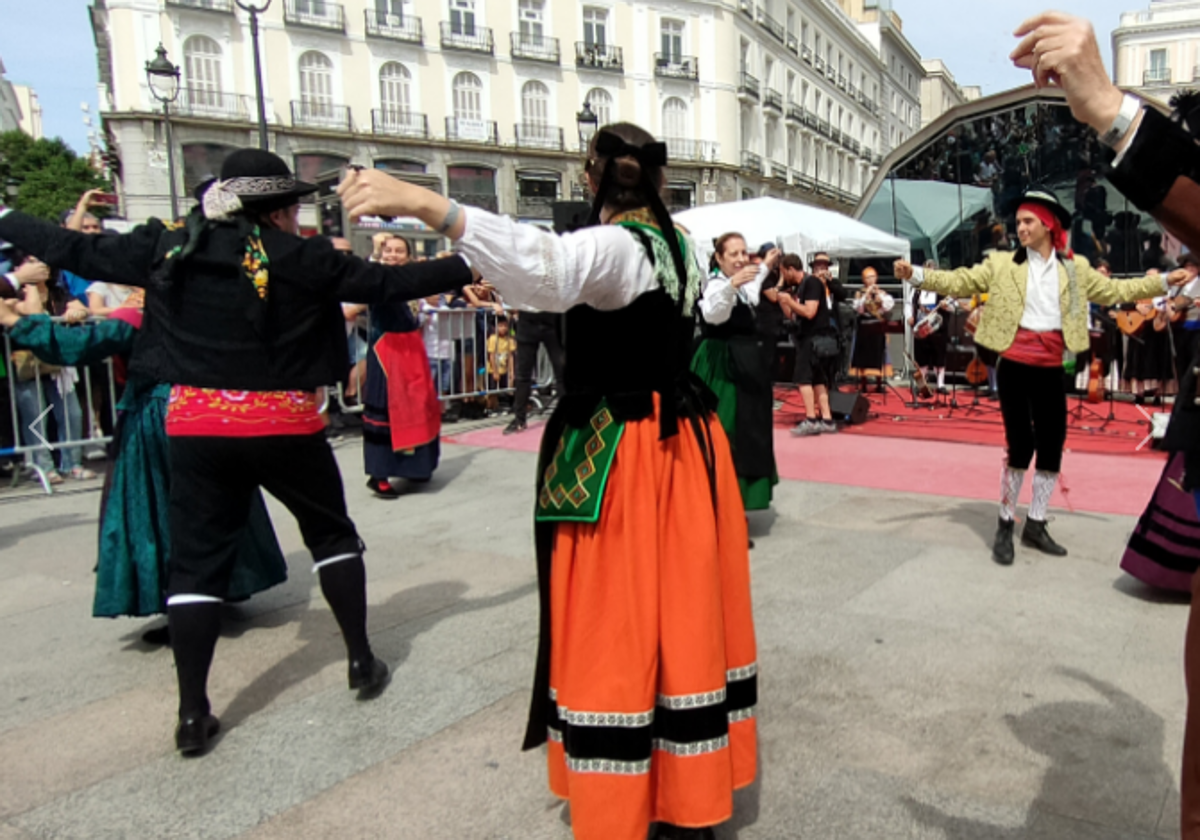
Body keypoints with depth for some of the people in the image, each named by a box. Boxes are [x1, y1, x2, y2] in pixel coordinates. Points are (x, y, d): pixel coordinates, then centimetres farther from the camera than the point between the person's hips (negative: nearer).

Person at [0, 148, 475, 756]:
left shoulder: (167, 247, 3)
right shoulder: (298, 257, -7)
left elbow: (76, 252, 13)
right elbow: (384, 283, -6)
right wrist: (465, 268, 2)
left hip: (195, 426, 3)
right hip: (283, 424, -2)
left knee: (195, 561, 9)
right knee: (331, 533, 16)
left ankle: (193, 714, 11)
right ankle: (362, 661, 23)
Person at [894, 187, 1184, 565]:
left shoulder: (1075, 268, 10)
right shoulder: (1002, 264, 3)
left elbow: (1114, 291, 16)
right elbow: (959, 282, -3)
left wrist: (1164, 282, 11)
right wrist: (916, 275, -17)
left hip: (1051, 370, 4)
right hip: (1014, 366, -3)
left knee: (1052, 447, 7)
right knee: (1021, 445, -6)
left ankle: (1035, 525, 22)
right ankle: (1005, 526, 9)